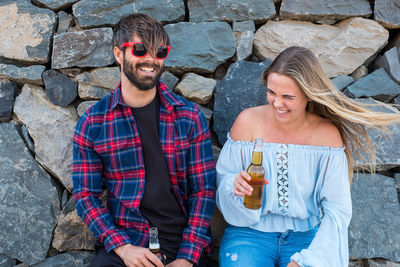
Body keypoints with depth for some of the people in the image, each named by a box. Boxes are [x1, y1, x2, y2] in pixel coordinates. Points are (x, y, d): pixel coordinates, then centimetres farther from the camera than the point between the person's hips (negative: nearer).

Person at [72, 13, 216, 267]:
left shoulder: (190, 116, 3)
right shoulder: (92, 123, 2)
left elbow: (203, 190, 1)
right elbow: (86, 195, 3)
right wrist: (122, 247, -10)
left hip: (181, 239, 1)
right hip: (122, 238, -1)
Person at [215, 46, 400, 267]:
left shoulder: (327, 134, -9)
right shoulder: (248, 122, -8)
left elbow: (338, 210, -7)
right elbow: (222, 180, -2)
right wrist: (235, 185, -25)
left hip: (305, 234, 1)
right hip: (250, 232, 0)